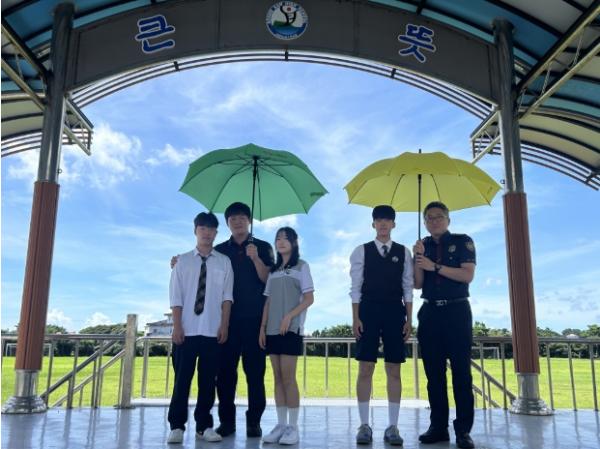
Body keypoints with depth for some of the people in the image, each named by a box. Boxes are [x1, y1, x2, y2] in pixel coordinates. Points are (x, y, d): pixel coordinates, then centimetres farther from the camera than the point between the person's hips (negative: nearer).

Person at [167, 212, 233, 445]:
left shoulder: (224, 262, 7)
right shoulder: (183, 261, 5)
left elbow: (227, 296, 3)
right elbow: (176, 297, 1)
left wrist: (224, 325, -4)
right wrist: (177, 326, -7)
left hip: (213, 331, 1)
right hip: (186, 331, -1)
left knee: (208, 380, 7)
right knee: (182, 379, 2)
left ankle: (204, 426, 16)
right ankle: (177, 426, 11)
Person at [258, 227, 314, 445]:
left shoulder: (301, 266, 2)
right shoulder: (273, 270, 16)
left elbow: (309, 298, -5)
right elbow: (268, 301, 15)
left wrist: (289, 317, -16)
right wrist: (262, 327, 5)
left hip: (291, 329, -5)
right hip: (272, 329, 5)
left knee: (288, 378, -7)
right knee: (277, 378, 5)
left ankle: (293, 427, 0)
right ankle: (281, 425, 10)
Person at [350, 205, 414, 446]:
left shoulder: (403, 252, 9)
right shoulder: (361, 251, 5)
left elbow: (408, 287, 7)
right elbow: (356, 287, 2)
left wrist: (409, 319, 1)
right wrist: (355, 318, -5)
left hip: (394, 313, 1)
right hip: (368, 311, -1)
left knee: (394, 370, 3)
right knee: (365, 369, -1)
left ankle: (392, 427, 11)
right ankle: (364, 425, 8)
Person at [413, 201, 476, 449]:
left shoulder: (462, 241, 4)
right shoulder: (423, 245, 13)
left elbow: (467, 275, -9)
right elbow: (417, 284, 5)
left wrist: (434, 266, -13)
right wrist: (418, 258, -9)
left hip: (457, 311, -3)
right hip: (430, 312, 4)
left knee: (461, 371, -3)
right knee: (434, 372, 5)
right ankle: (438, 426, 11)